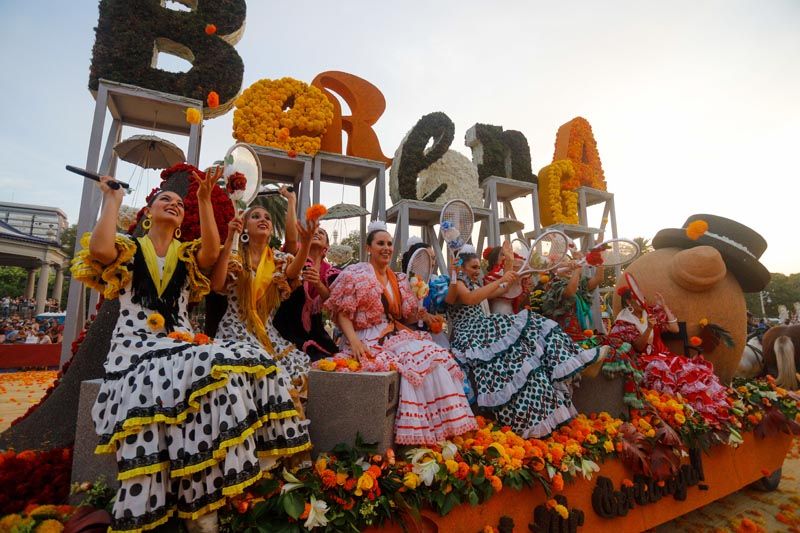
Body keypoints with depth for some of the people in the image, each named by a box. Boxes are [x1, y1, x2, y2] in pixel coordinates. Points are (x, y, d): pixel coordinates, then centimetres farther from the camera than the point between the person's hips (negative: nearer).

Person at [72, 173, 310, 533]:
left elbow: (212, 252, -7)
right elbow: (99, 250, -12)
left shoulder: (187, 254, 17)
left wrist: (204, 200, -7)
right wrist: (112, 199, 0)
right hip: (136, 345, -3)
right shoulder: (128, 248, 12)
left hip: (181, 343, 4)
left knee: (234, 366, -28)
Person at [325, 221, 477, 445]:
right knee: (411, 362, -27)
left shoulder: (398, 280, 15)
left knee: (434, 355, -17)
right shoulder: (355, 274, -1)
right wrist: (353, 340, -22)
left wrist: (418, 297, 0)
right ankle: (414, 432, -14)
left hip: (396, 336, 6)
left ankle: (441, 427, -8)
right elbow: (342, 312, -8)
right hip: (369, 340, -6)